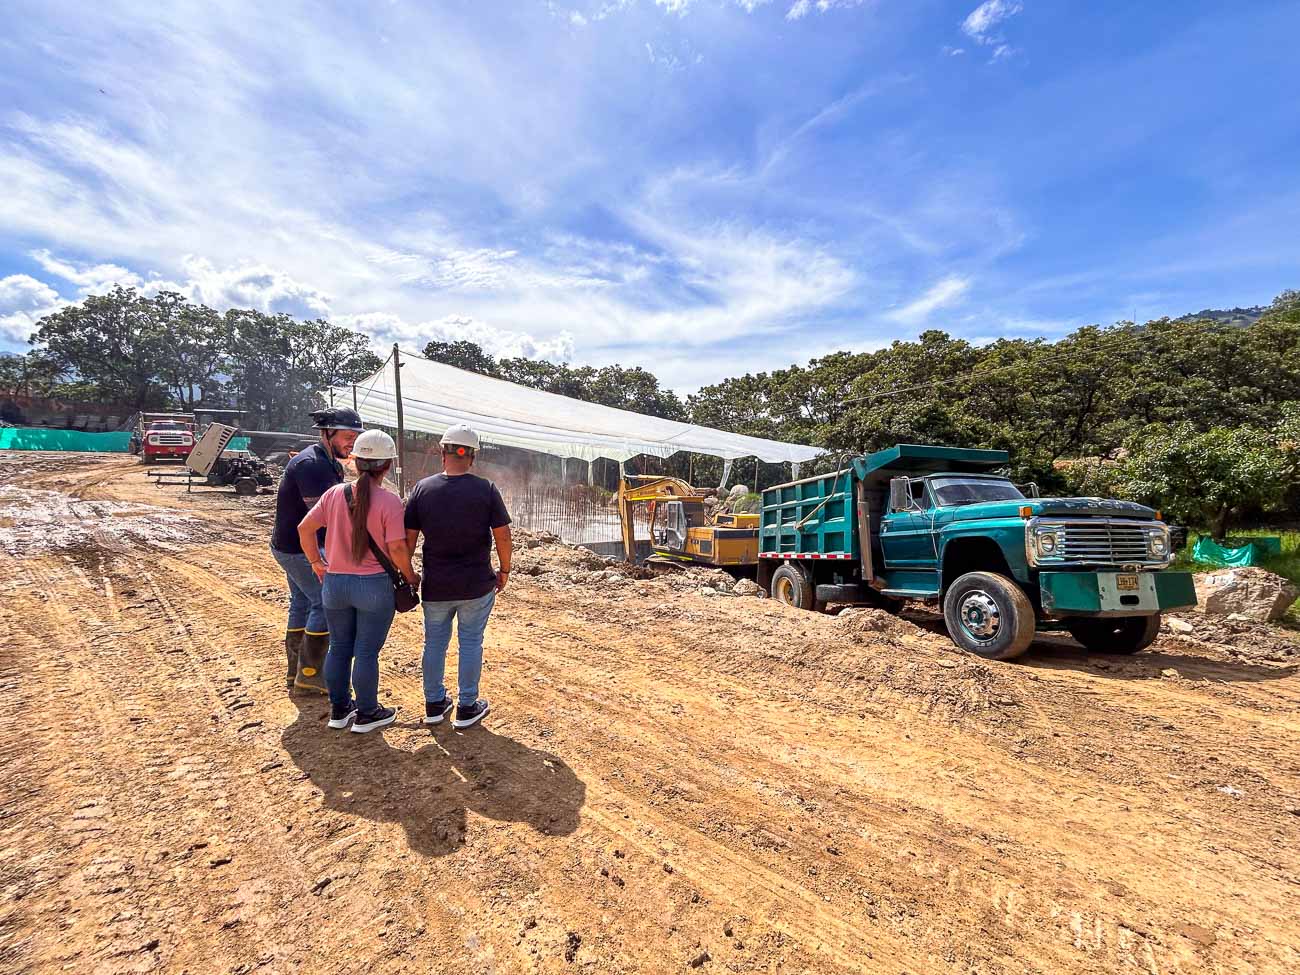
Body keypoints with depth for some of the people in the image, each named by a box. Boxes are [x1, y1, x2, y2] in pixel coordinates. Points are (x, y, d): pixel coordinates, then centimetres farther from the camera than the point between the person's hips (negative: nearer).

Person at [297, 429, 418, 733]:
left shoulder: (334, 493, -2)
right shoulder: (389, 501, -16)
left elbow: (304, 529, 2)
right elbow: (397, 548, -19)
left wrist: (316, 562, 16)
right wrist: (411, 577, -4)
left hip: (335, 583, 5)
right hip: (375, 586, -4)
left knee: (339, 647, 19)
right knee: (367, 652, 7)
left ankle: (339, 708, 34)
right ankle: (366, 714, 22)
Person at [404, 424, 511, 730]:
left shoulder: (423, 488, -5)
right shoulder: (485, 489, -10)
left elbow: (408, 538, -3)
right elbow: (503, 535, -9)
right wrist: (504, 570, 5)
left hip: (435, 586, 2)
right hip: (477, 585, -2)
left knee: (434, 643, 18)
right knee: (471, 644, 11)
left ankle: (434, 704, 32)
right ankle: (467, 708, 21)